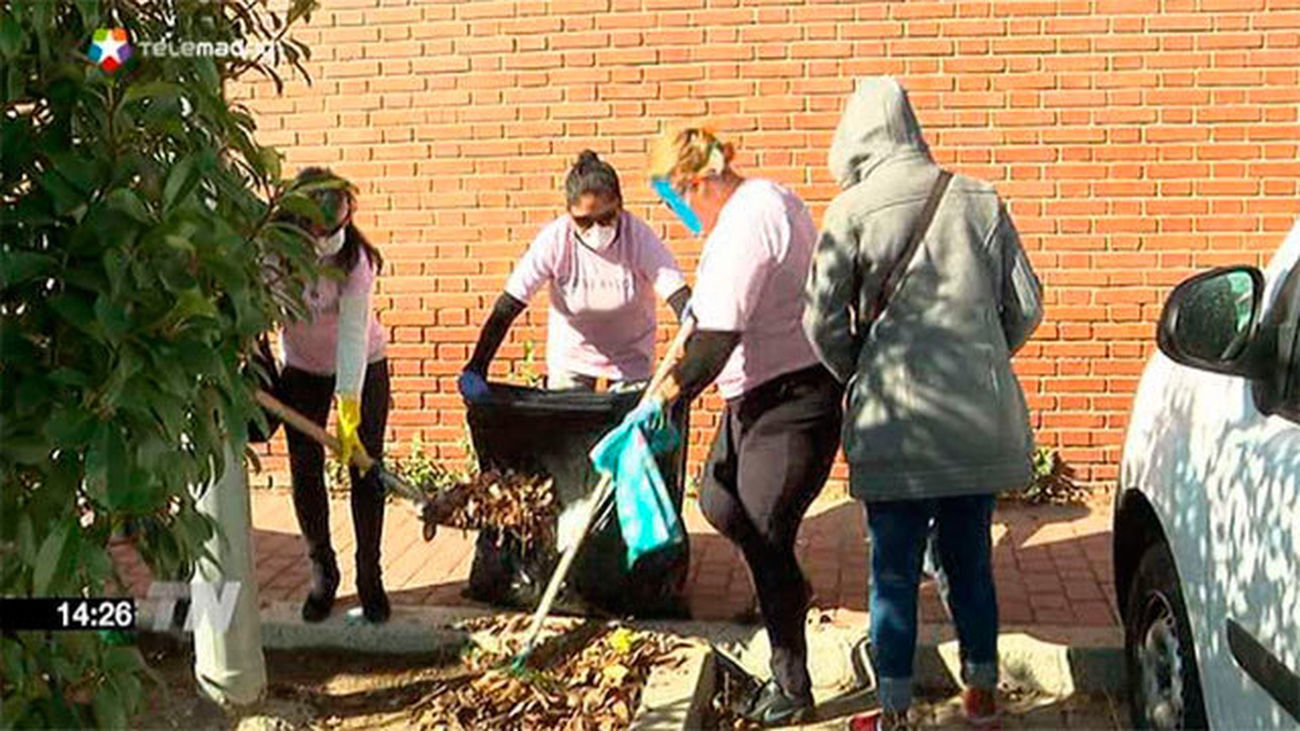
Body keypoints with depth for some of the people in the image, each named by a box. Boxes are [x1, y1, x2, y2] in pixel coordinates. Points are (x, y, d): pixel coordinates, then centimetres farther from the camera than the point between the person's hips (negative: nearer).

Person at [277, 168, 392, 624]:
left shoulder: (354, 259, -28)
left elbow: (353, 334, -31)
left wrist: (349, 411, -36)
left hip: (361, 366, -2)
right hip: (302, 368, 2)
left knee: (365, 468, -3)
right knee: (305, 471, 1)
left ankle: (370, 577, 9)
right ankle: (322, 574, 17)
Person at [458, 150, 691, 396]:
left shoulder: (639, 237, -26)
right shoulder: (555, 240, -25)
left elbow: (680, 298, -31)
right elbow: (508, 307, -25)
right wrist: (476, 369, -33)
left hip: (630, 355, 0)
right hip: (571, 354, 0)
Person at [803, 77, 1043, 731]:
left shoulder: (853, 210, -6)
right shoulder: (980, 201, 4)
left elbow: (823, 320, -7)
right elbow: (1025, 305, 7)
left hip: (897, 425, -4)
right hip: (981, 422, 4)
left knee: (894, 572, 7)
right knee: (970, 560, 17)